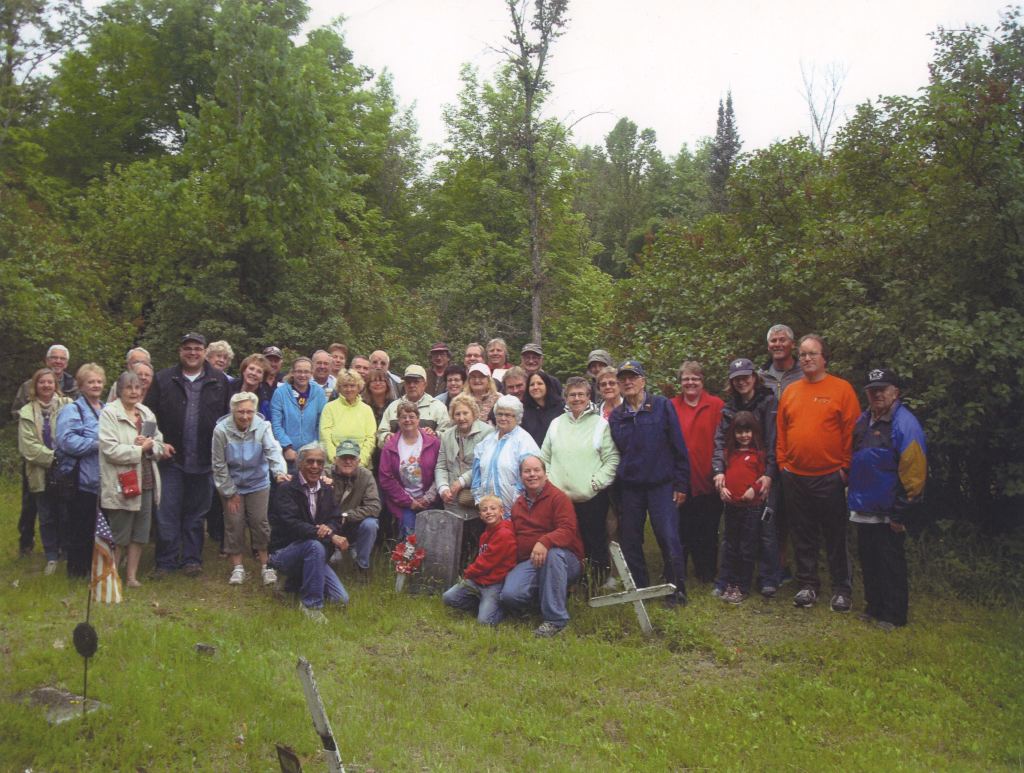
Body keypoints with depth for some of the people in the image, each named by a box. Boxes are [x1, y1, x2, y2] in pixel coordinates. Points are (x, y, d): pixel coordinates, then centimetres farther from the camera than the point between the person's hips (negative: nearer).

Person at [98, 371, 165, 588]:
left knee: (141, 533, 11)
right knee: (118, 535, 3)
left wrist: (150, 446, -9)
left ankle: (131, 576, 23)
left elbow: (159, 445, 13)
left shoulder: (147, 413, 12)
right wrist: (140, 448, -12)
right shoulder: (109, 413, -8)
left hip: (146, 482, 6)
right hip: (121, 484, -6)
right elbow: (110, 449, -18)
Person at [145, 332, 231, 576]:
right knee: (167, 512, 1)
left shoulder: (219, 381, 4)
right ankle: (166, 561, 13)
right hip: (171, 458, -1)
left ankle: (192, 559, 23)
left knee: (196, 513, 11)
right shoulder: (163, 379, 2)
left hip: (205, 460, 1)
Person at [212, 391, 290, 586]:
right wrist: (230, 493, -8)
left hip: (258, 484, 0)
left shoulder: (262, 427, -18)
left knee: (260, 522, 0)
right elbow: (219, 465, -10)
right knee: (234, 524, 2)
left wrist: (280, 472, -50)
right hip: (231, 484, 0)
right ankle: (237, 567, 16)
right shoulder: (221, 430, -18)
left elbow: (273, 451, -31)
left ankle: (265, 565, 13)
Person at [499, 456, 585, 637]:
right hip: (528, 563, 4)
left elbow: (568, 531, -21)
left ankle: (555, 620, -31)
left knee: (552, 553, -41)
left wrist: (544, 542, -39)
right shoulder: (518, 504, 15)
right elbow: (514, 536, 26)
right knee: (509, 595, -24)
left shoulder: (558, 497, -7)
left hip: (563, 561, -4)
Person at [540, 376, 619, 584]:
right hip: (560, 499, 3)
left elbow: (612, 459, -2)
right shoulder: (556, 424, 11)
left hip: (592, 498, -3)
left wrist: (596, 482, -10)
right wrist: (549, 483, 3)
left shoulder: (600, 424, 2)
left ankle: (599, 583, 15)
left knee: (595, 544, 2)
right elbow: (545, 459, 15)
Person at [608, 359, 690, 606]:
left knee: (669, 538, -7)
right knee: (630, 542, 7)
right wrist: (614, 494, 10)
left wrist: (681, 484, -6)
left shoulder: (662, 406, 0)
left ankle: (677, 590, 8)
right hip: (629, 489, 4)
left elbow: (678, 447, -2)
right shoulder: (616, 416, 10)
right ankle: (639, 590, 20)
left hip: (661, 485, -4)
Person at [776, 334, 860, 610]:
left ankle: (841, 589, 17)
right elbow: (781, 432, 11)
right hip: (794, 477, 4)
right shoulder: (790, 391, 8)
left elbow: (851, 432, -6)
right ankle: (808, 584, 23)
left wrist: (846, 467, -8)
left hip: (830, 477, -4)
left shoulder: (842, 389, -4)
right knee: (803, 536, 12)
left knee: (835, 536, 5)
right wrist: (782, 463, 6)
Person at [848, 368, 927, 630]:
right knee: (868, 560, 16)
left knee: (890, 564, 3)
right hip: (864, 509, 8)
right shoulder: (864, 420, 10)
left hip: (888, 512, -8)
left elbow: (913, 472, -18)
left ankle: (893, 616, 15)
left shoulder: (904, 424, -15)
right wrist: (854, 495, 16)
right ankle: (874, 608, 30)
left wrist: (899, 512, -18)